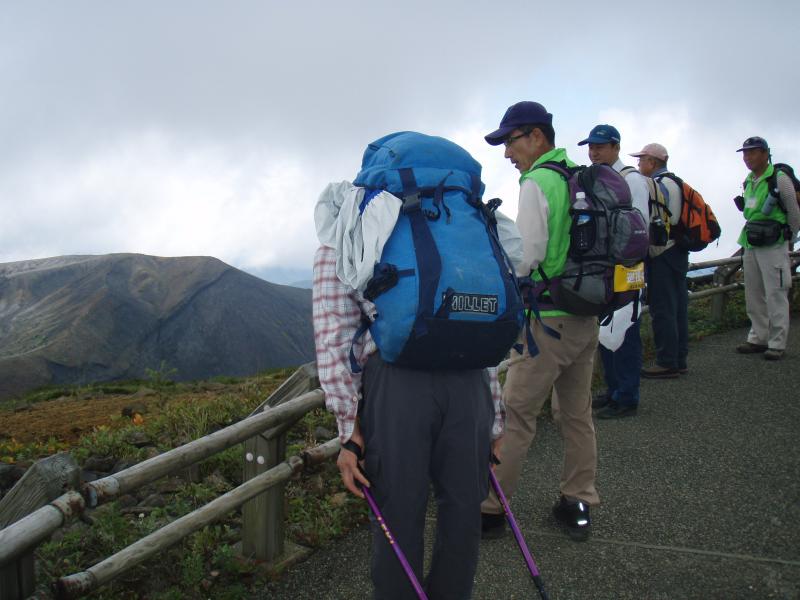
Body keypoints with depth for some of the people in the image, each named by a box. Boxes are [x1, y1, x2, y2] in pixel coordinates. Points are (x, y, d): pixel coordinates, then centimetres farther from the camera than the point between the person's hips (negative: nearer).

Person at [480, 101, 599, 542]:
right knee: (577, 413, 14)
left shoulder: (537, 182, -12)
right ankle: (578, 504, 23)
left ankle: (491, 508, 8)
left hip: (549, 319, -8)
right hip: (588, 317, 8)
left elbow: (527, 254, -18)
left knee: (516, 415, -1)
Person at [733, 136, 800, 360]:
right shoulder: (748, 182, 13)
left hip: (773, 246, -7)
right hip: (751, 245, 7)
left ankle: (777, 344, 0)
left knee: (775, 296, -6)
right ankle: (757, 339, 21)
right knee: (753, 296, 11)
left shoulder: (779, 179, -8)